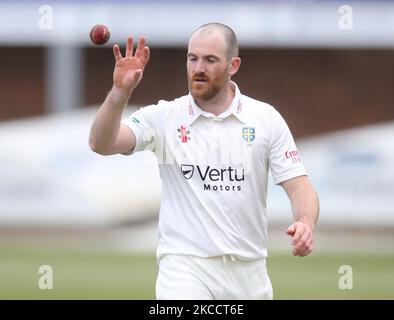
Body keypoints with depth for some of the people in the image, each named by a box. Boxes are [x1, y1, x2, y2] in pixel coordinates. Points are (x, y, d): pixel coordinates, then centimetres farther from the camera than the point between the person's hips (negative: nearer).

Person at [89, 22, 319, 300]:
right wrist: (120, 91, -28)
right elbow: (101, 144, -11)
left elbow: (299, 186, 0)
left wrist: (305, 224, -22)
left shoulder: (266, 118, 3)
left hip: (248, 270, 2)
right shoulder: (164, 117, 1)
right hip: (185, 266, -2)